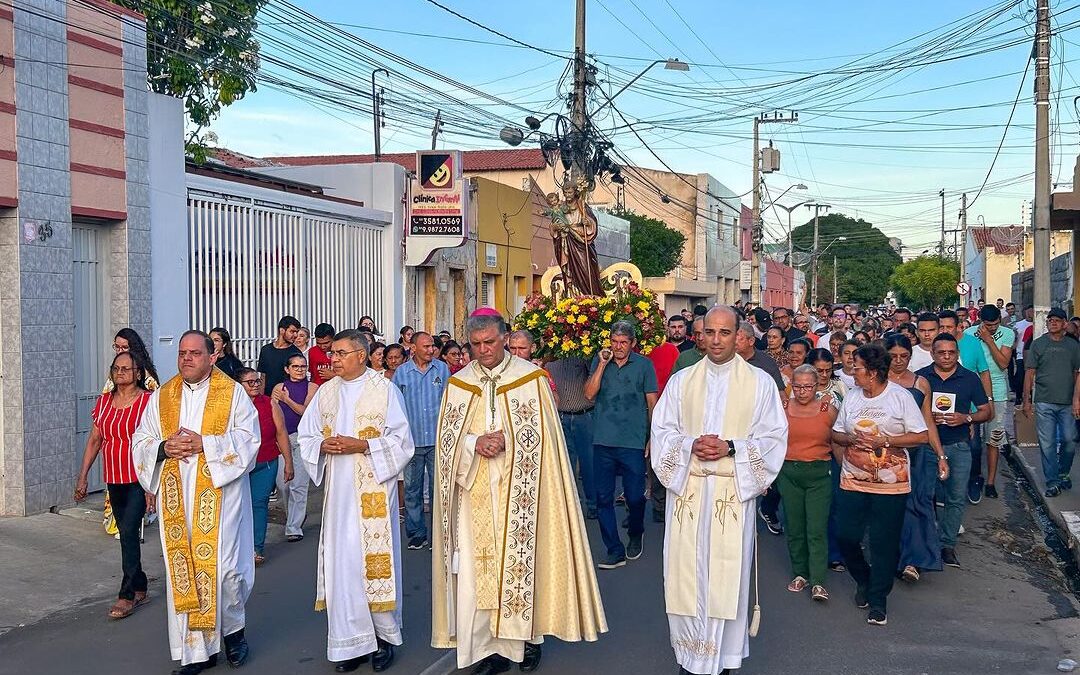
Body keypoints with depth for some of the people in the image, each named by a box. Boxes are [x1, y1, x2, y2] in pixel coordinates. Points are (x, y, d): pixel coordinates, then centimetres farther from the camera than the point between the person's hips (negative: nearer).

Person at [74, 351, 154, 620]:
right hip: (114, 479, 6)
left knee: (129, 531, -10)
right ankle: (140, 589, 24)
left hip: (139, 479, -6)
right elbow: (94, 440, 14)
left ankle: (127, 595, 0)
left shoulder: (148, 401, -10)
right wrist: (82, 477, 12)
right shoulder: (103, 402, 9)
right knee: (126, 533, 12)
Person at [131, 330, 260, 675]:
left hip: (219, 494, -3)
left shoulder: (233, 393, 1)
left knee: (226, 566, -5)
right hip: (176, 497, 3)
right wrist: (164, 448, -9)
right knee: (183, 569, 3)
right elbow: (140, 442, 12)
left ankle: (232, 628, 23)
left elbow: (248, 437, -6)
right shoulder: (161, 397, 11)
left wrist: (204, 443, -16)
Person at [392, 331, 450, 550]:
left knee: (438, 488, 4)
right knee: (412, 489, 6)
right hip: (412, 440, 0)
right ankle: (416, 534, 17)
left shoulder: (442, 369, 3)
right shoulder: (401, 373, 2)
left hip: (437, 440, 0)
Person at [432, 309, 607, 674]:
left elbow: (540, 432, -3)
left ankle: (528, 638, 15)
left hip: (518, 489, -2)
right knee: (474, 567, 0)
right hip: (475, 490, 3)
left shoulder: (530, 377, 0)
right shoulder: (459, 383, 8)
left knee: (521, 560, 1)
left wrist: (504, 439, -17)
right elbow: (448, 437, 6)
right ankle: (485, 645, 8)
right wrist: (476, 443, -13)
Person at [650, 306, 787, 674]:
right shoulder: (681, 381, 9)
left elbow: (774, 437, 0)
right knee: (686, 571, 2)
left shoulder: (760, 382, 3)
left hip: (733, 492, -2)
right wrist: (691, 445, -12)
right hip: (687, 489, 2)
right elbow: (662, 431, 7)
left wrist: (731, 448, -14)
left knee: (727, 573, 0)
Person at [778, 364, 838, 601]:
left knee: (817, 529, -7)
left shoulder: (828, 409, 2)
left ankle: (818, 583, -5)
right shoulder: (782, 408, 6)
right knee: (794, 527, 7)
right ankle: (800, 574, 21)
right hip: (789, 473, 2)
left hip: (819, 474, -2)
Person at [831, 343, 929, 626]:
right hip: (852, 480, 4)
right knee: (845, 536, 0)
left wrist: (883, 441, -17)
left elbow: (921, 436, -8)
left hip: (890, 483, -4)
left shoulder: (900, 397, -6)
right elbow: (836, 434, 13)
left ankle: (878, 600, 14)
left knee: (884, 543, 1)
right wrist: (852, 439, -10)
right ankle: (863, 579, 28)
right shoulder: (851, 396, 8)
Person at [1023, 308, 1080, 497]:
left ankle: (1063, 473, 27)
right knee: (1047, 444, -1)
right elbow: (1030, 373, 3)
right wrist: (1026, 400, -1)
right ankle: (1052, 482, 6)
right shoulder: (1038, 344, 4)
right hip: (1044, 403, -1)